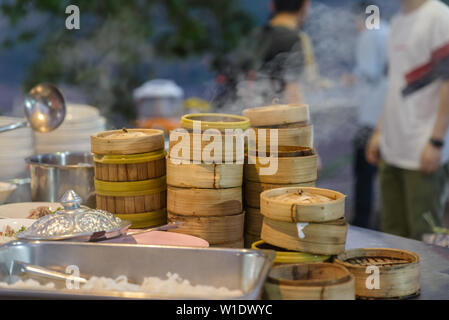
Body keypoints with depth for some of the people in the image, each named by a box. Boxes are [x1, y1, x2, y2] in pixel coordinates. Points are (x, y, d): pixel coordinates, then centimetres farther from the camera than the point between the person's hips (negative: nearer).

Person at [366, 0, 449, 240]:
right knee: (393, 234, 12)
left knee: (424, 239, -2)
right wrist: (379, 132, 19)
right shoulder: (398, 22, 16)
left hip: (423, 153, -8)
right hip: (392, 150, 8)